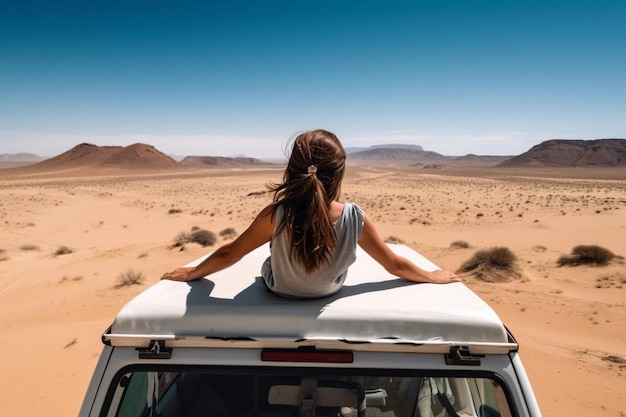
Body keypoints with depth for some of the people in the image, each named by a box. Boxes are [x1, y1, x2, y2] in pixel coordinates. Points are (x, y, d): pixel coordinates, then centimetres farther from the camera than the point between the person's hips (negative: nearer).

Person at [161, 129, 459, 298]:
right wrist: (432, 277, 3)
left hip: (279, 291, -1)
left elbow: (229, 254, -22)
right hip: (328, 292, 1)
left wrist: (190, 274, -2)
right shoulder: (355, 218, -33)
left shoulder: (276, 215, -37)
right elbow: (395, 265, -17)